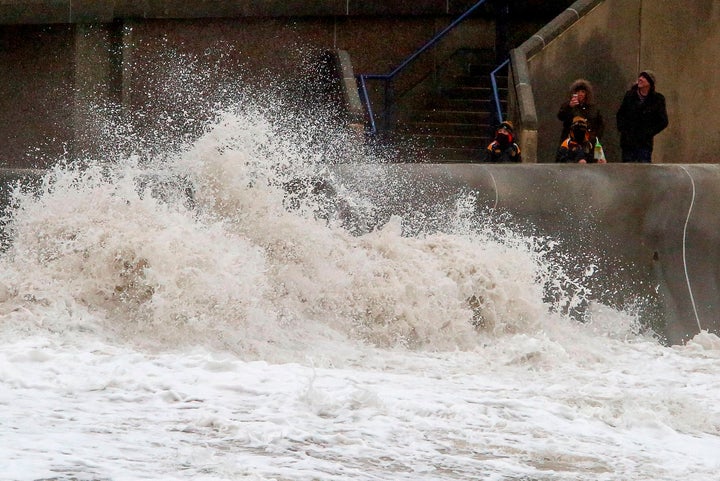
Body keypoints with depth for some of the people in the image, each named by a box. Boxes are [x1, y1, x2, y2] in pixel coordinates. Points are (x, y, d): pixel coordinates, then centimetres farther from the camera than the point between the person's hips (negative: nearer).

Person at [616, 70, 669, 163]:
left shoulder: (657, 99, -2)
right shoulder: (630, 95, 6)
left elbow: (663, 122, 1)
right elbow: (620, 115, 16)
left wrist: (649, 133, -7)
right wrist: (622, 129, 2)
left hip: (644, 143, -3)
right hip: (628, 142, 3)